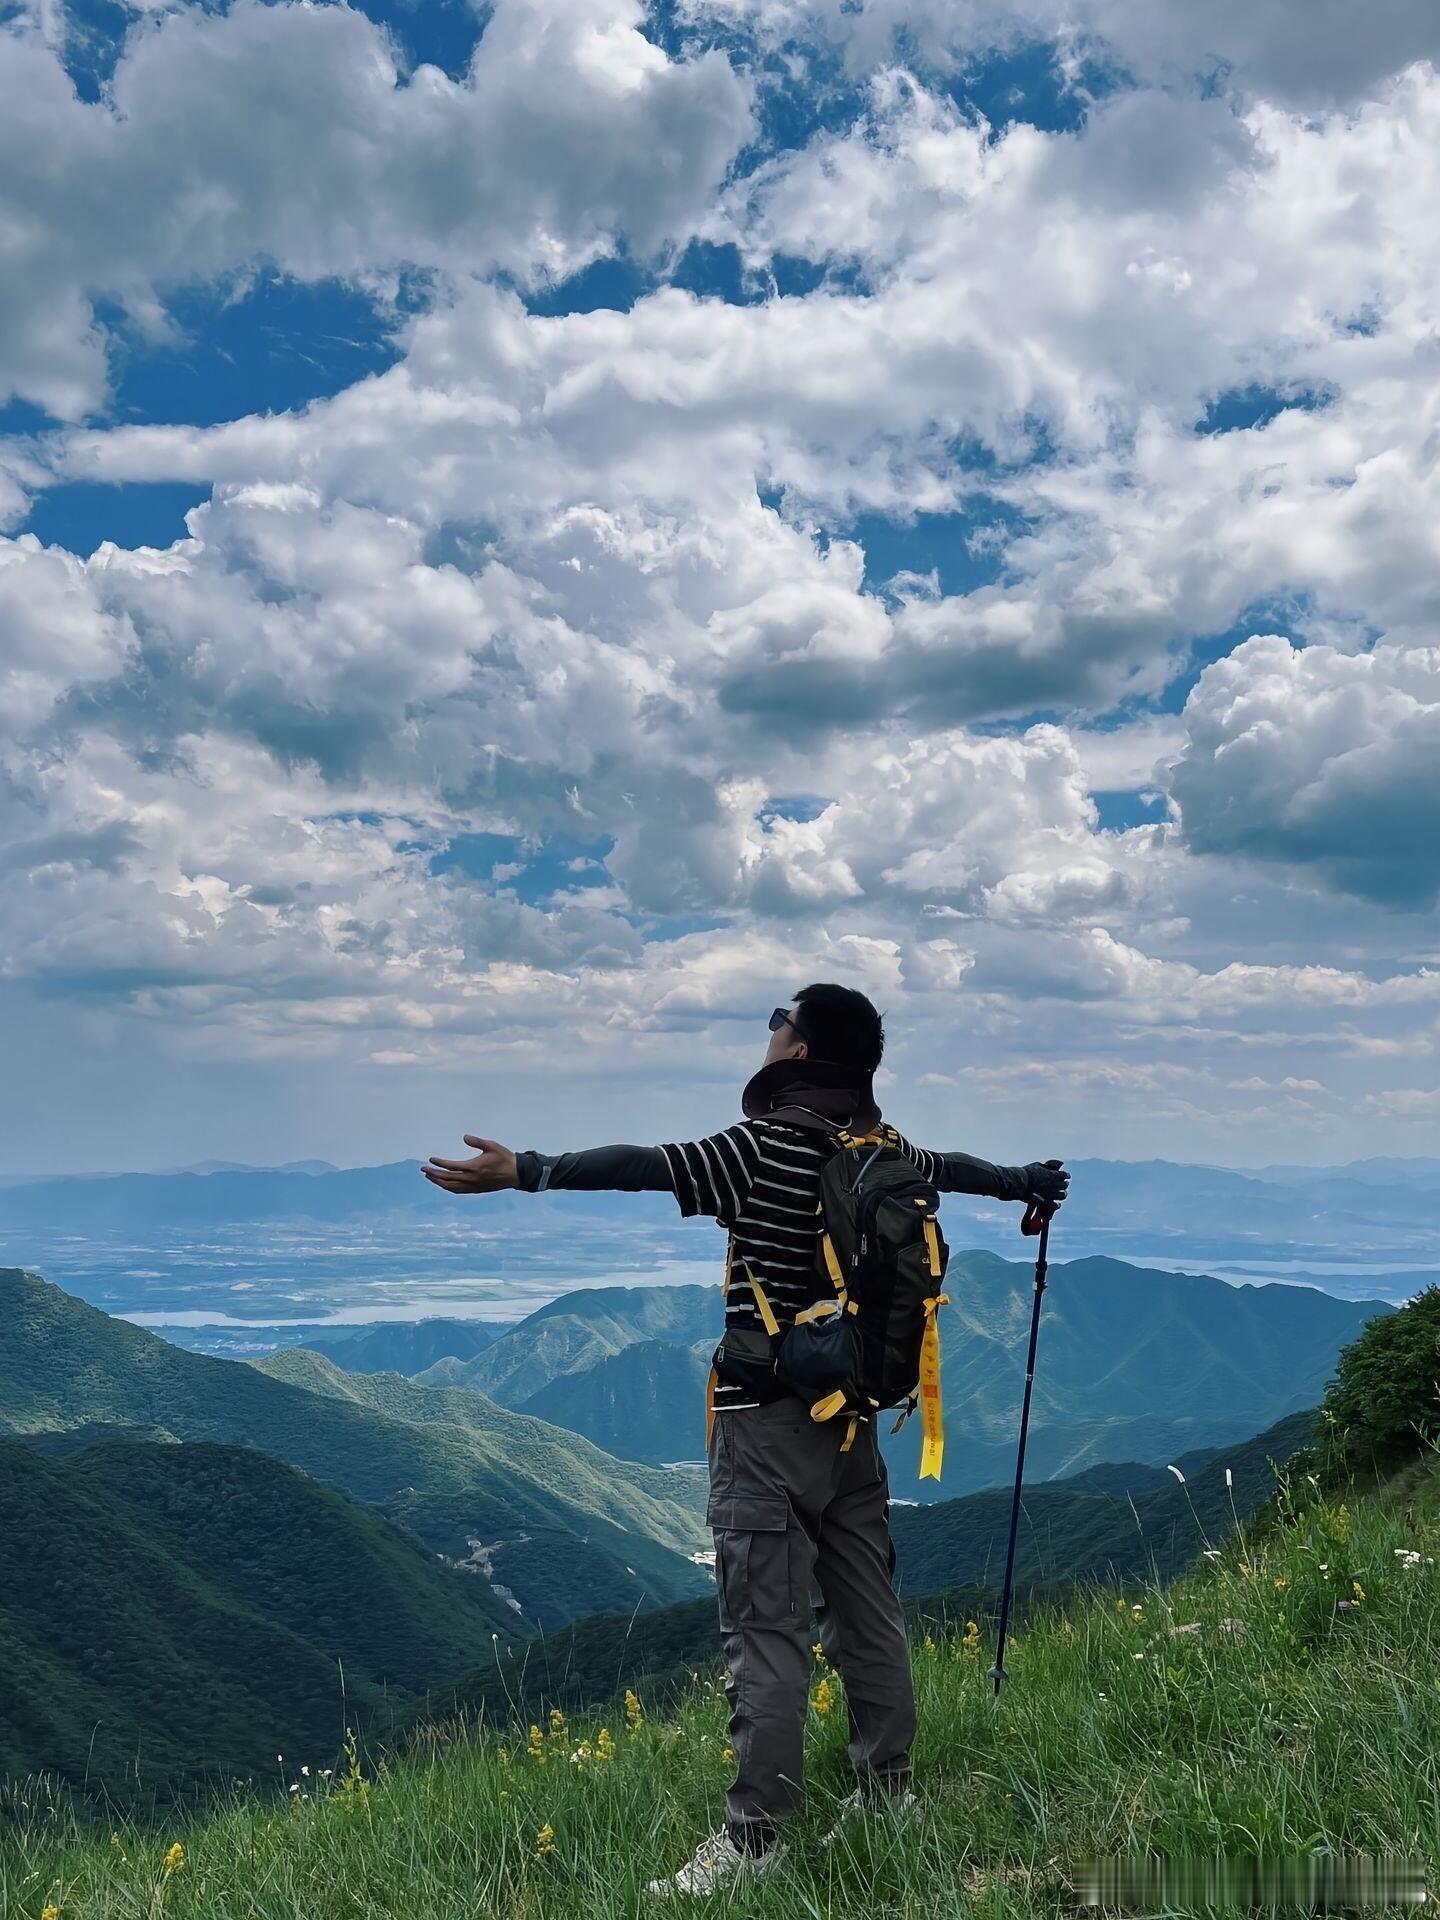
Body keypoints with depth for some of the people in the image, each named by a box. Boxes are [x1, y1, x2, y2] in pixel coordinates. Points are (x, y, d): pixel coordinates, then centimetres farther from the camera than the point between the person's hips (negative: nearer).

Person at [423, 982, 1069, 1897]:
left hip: (769, 1419, -7)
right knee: (868, 1610, 16)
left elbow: (651, 1166, -27)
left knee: (768, 1629, -5)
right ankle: (889, 1789, 27)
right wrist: (1028, 1183, 48)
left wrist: (526, 1170, -32)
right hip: (852, 1414, 8)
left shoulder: (770, 1145, -15)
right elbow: (952, 1167, 27)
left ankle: (756, 1837, -2)